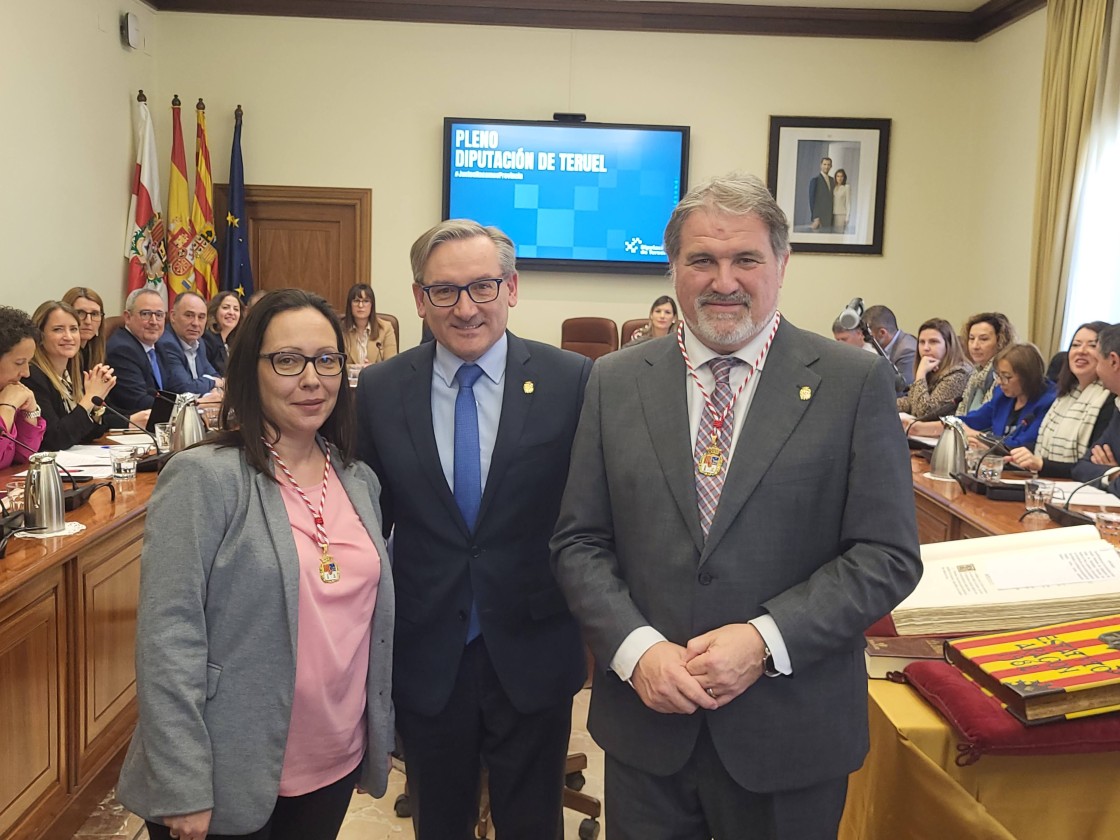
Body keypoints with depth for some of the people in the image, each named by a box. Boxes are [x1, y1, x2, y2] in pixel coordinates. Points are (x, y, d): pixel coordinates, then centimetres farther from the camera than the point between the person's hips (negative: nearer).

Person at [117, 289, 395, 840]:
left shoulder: (360, 480, 4)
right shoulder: (204, 477, -14)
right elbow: (169, 639, -17)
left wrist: (384, 734, 12)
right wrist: (182, 790, -18)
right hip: (229, 779, -5)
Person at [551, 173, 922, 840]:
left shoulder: (855, 384, -6)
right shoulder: (616, 382, 1)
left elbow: (888, 555, -7)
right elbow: (579, 542, 1)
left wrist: (766, 638, -18)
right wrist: (637, 648, -13)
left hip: (790, 734, -1)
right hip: (645, 717, 2)